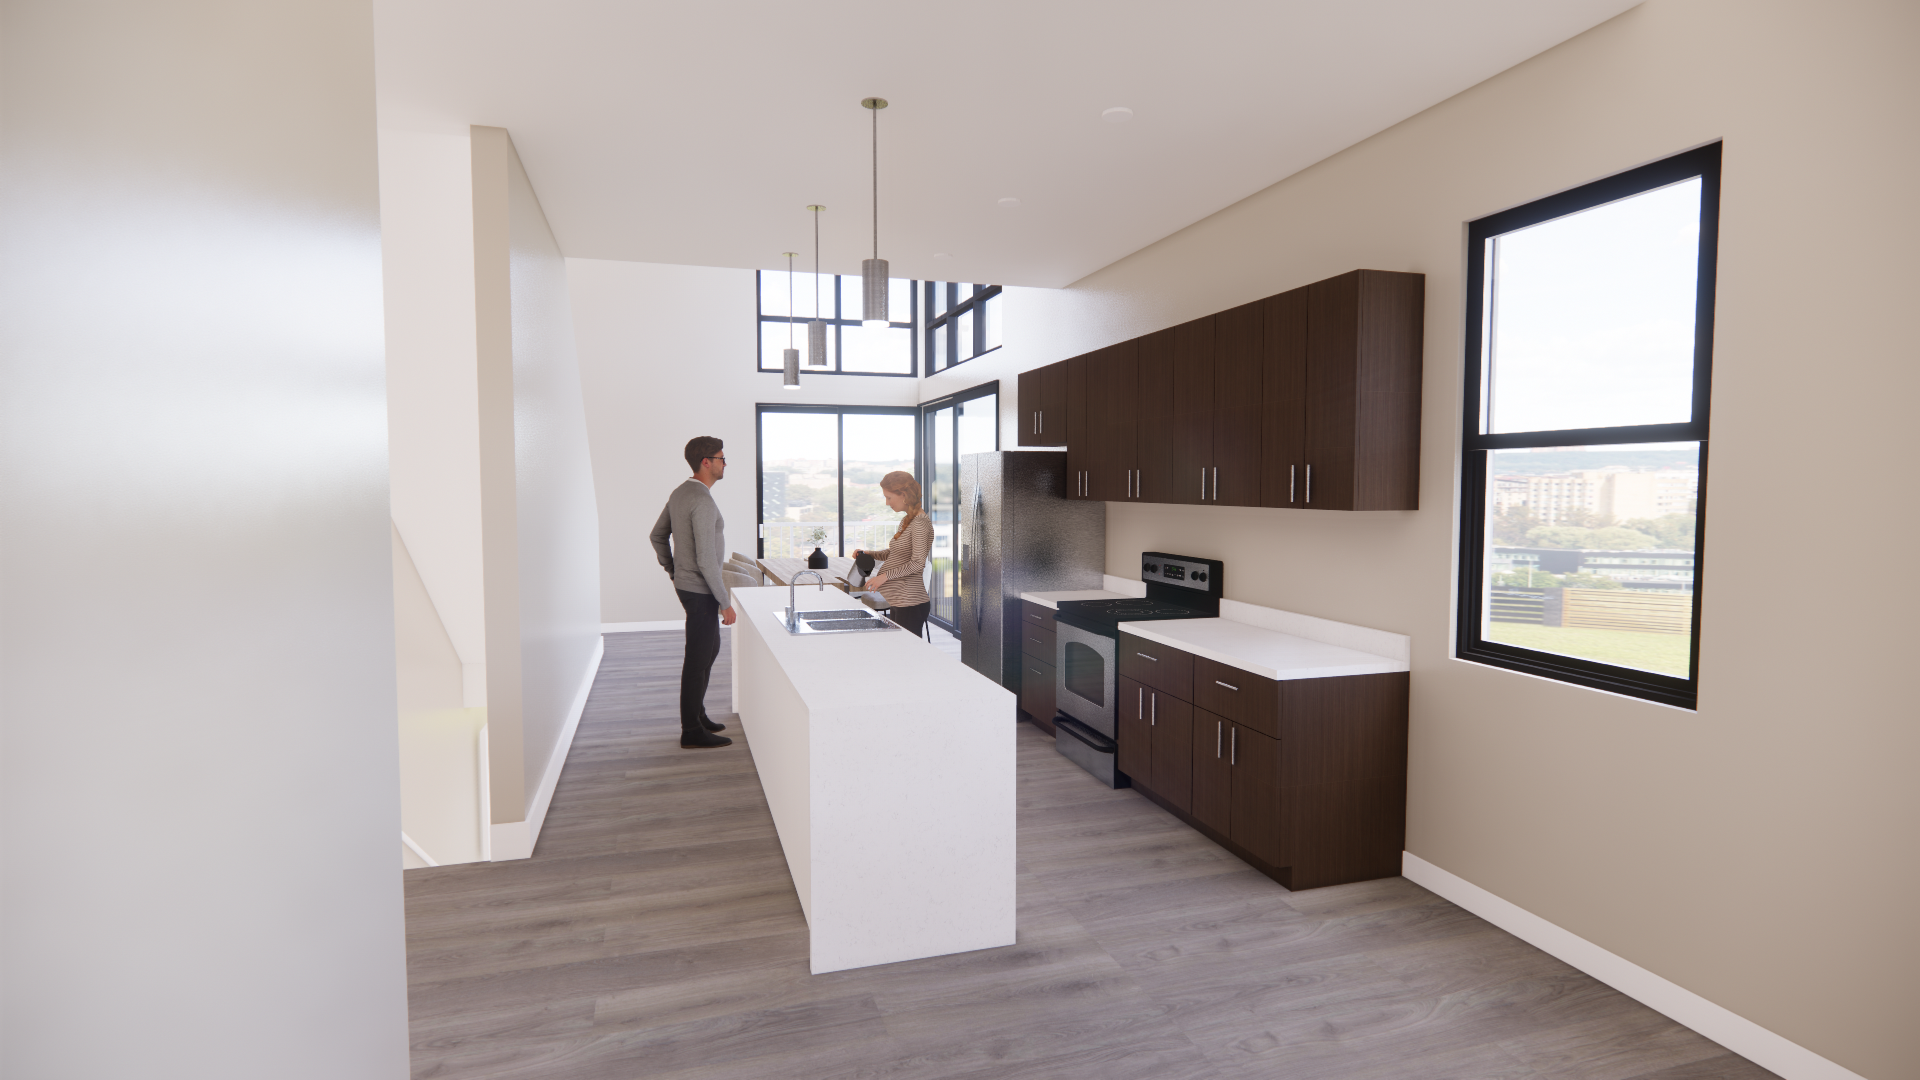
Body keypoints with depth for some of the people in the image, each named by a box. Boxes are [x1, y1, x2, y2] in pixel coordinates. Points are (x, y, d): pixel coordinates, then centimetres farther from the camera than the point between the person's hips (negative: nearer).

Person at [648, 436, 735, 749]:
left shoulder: (679, 493, 8)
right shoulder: (703, 502, -24)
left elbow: (657, 536, 18)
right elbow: (706, 560, -26)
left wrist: (674, 572, 24)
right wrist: (725, 602, -20)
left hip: (686, 584, 10)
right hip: (701, 591, -10)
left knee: (711, 649, 22)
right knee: (698, 659, 0)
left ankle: (696, 713, 34)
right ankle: (692, 732, 11)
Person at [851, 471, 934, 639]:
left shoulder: (920, 523, -14)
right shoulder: (906, 521, 15)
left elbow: (917, 563, -20)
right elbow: (894, 553, 26)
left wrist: (885, 576, -17)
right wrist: (867, 554, 13)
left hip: (910, 603, -9)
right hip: (899, 601, 10)